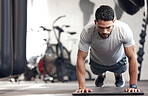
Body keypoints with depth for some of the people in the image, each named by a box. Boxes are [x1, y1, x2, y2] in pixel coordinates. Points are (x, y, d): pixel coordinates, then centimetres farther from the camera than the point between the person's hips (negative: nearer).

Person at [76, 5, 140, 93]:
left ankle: (118, 74, 25)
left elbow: (132, 57, -31)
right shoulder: (87, 31, -40)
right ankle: (101, 75, 42)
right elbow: (81, 58, -30)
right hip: (97, 62, 0)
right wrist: (82, 86, -36)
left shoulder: (124, 29, -41)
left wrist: (133, 86, -34)